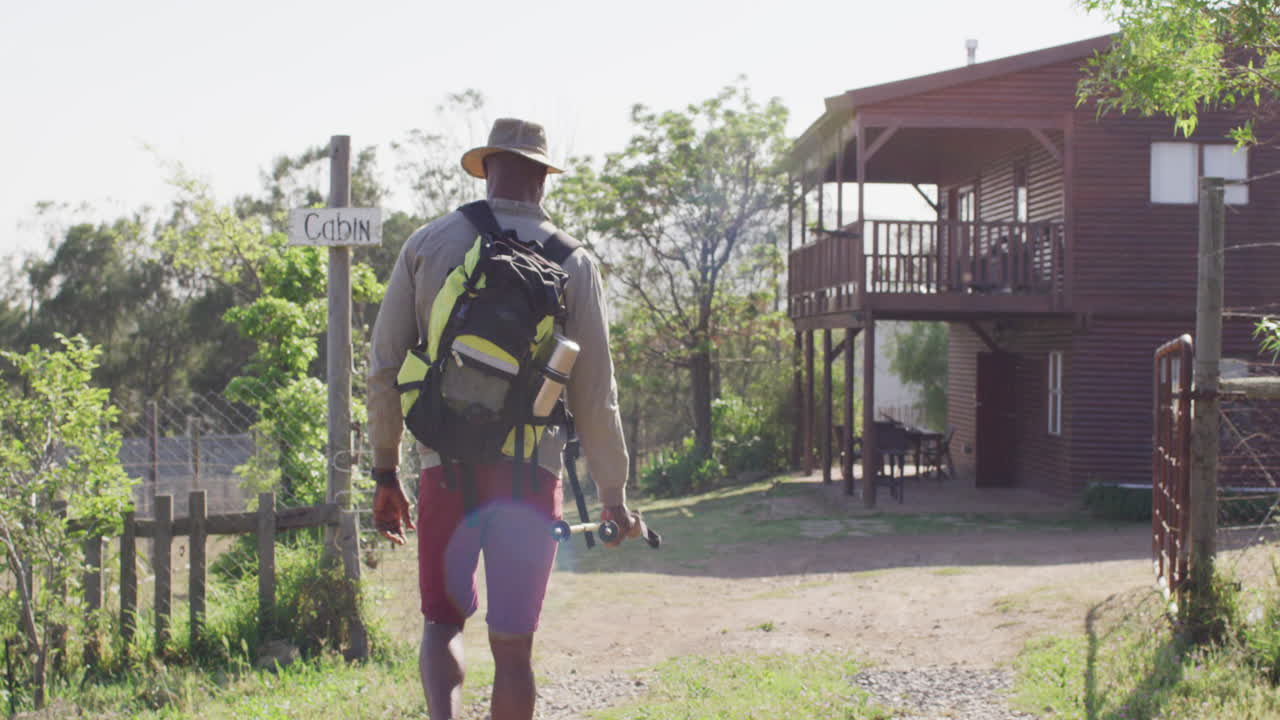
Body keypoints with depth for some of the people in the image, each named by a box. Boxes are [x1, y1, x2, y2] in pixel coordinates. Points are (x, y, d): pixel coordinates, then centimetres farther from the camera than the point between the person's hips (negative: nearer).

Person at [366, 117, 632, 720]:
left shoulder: (428, 244, 4)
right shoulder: (573, 263, 3)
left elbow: (384, 368, 4)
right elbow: (595, 397, 4)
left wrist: (385, 473, 13)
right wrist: (613, 496, 14)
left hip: (447, 468, 0)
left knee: (443, 621, 13)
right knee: (513, 645, 8)